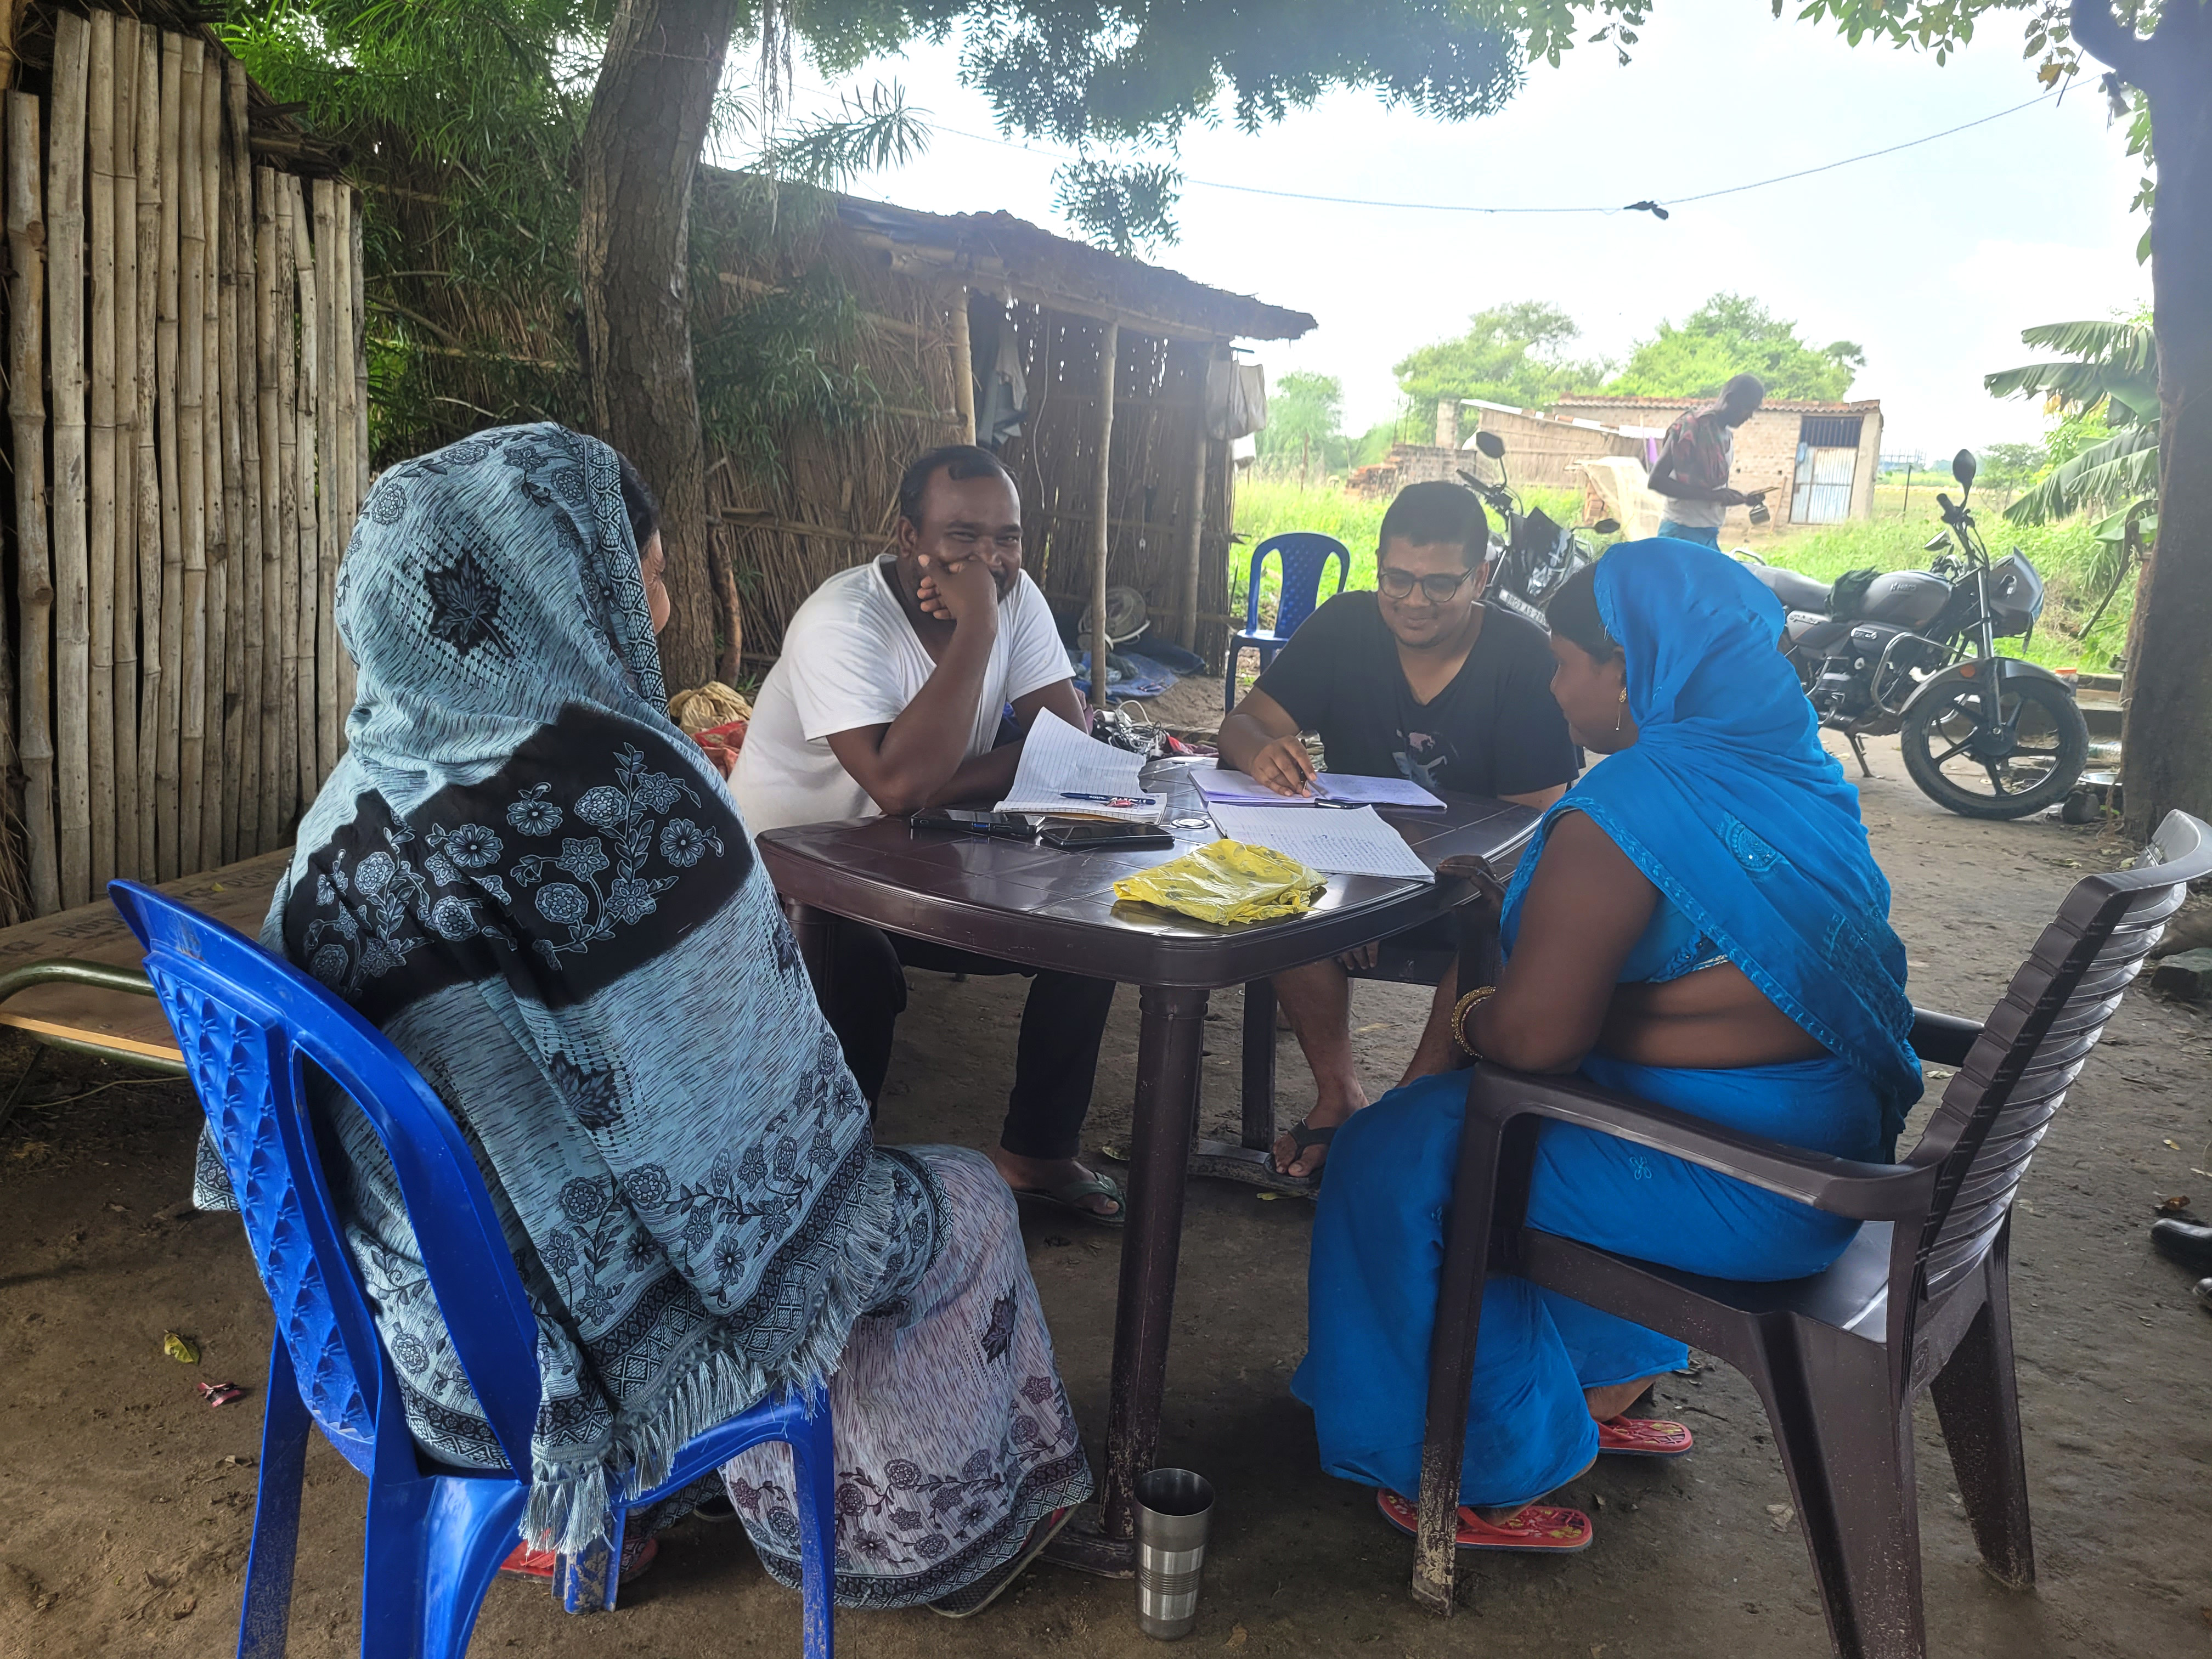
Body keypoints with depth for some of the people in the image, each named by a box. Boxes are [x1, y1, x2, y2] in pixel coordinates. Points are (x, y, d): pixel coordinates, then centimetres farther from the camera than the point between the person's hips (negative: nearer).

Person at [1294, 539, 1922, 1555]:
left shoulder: (1631, 806, -24)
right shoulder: (1798, 768, 5)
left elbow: (1535, 1034, -25)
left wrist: (1472, 1019, -1)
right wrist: (1500, 999, 11)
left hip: (1739, 1191, -10)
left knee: (1404, 1158, 1)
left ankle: (1494, 1488, 17)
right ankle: (1608, 1388, 36)